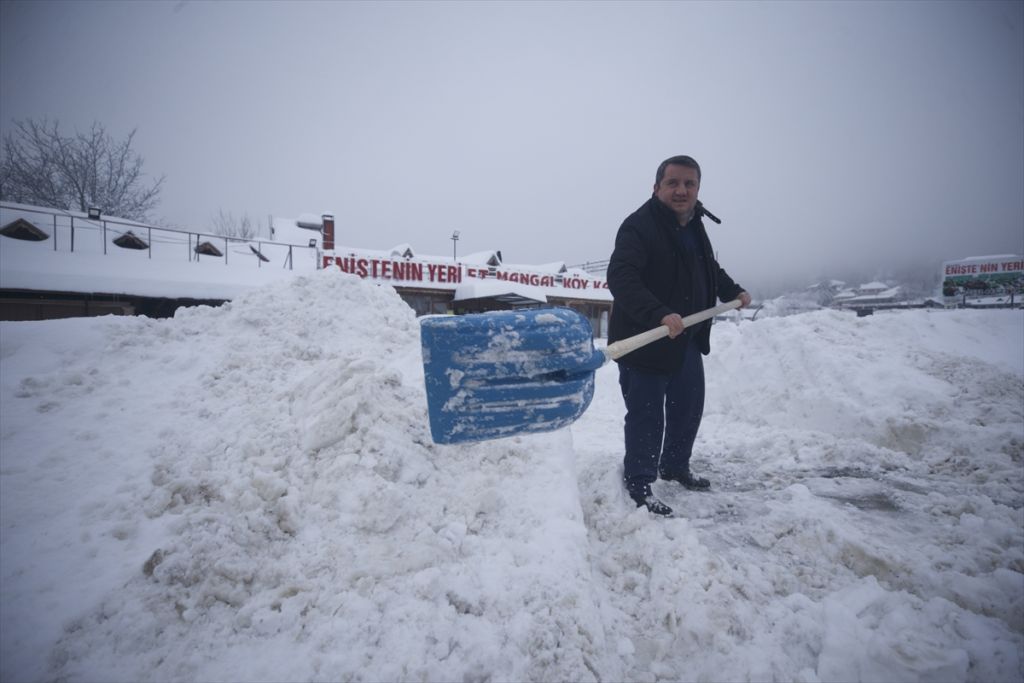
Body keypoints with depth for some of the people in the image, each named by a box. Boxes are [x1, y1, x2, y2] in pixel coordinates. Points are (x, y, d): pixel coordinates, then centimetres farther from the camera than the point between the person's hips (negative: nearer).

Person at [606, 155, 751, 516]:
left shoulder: (693, 226, 11)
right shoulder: (639, 225, -18)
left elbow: (709, 269, 30)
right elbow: (620, 278, -32)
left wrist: (733, 291, 18)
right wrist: (659, 314, -42)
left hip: (687, 340, 9)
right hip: (644, 342, -9)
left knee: (689, 408, 21)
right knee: (647, 417, -2)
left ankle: (674, 466, 41)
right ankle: (638, 485, 15)